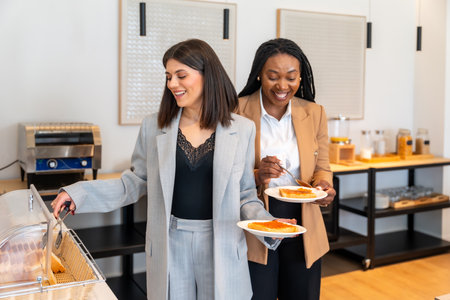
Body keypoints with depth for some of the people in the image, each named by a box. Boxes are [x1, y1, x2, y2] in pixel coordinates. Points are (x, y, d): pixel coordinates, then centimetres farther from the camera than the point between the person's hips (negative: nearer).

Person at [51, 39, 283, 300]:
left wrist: (265, 224, -16)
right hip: (169, 246, 1)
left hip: (221, 246, 0)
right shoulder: (154, 127, 1)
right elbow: (135, 183, 5)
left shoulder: (242, 129, -3)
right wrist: (79, 193, -4)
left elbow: (245, 195, 2)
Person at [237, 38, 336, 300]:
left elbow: (322, 167, 9)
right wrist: (256, 177, -25)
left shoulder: (315, 114, 3)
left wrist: (323, 186, -14)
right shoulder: (237, 112, -8)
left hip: (303, 230, 4)